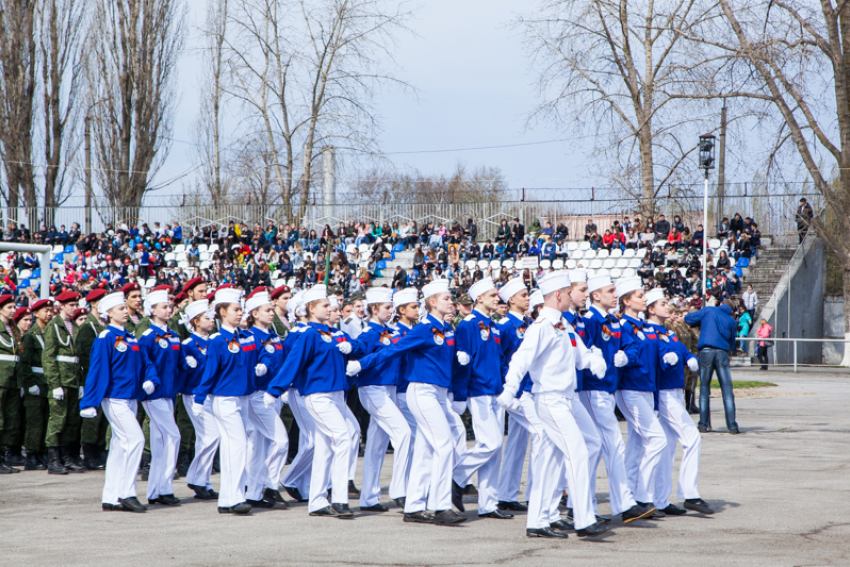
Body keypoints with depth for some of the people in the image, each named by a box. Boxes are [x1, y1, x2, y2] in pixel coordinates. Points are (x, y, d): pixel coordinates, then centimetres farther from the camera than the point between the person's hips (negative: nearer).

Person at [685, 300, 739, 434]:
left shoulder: (708, 310, 12)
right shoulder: (731, 321, 17)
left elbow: (688, 318, 13)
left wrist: (701, 323, 30)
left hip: (706, 351, -1)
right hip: (723, 353, 1)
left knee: (704, 389, 5)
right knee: (727, 390, 1)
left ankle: (703, 426, 2)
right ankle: (732, 426, -5)